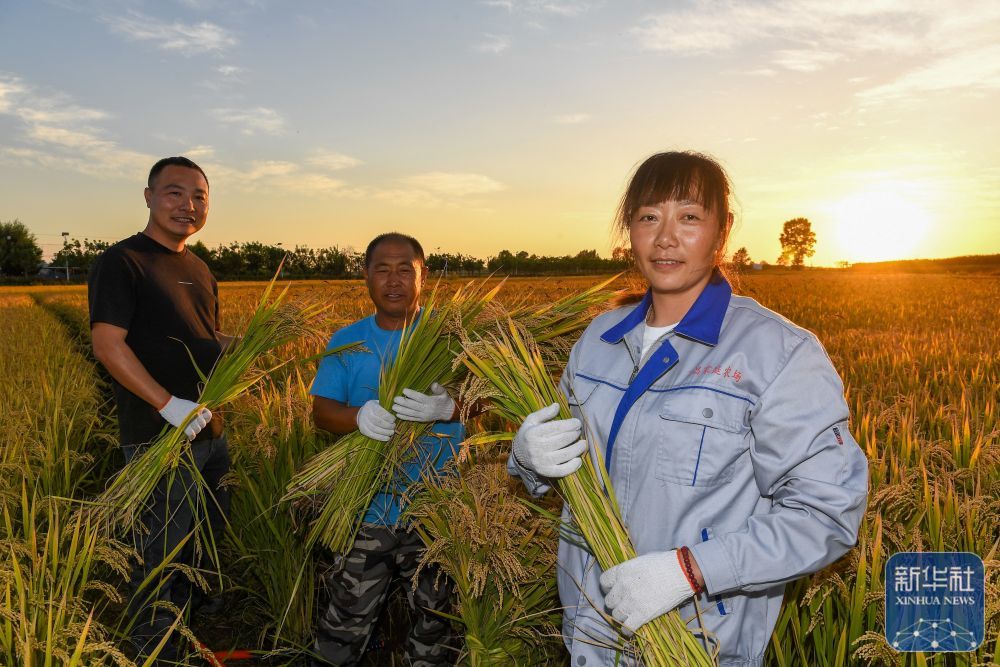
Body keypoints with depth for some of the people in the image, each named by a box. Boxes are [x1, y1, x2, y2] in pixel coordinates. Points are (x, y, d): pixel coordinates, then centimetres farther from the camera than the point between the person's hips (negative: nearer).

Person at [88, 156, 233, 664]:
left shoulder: (199, 270, 15)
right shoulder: (121, 262, -9)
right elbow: (108, 344, -19)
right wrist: (170, 404, -25)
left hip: (209, 431, 8)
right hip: (158, 437, -8)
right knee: (160, 553, 3)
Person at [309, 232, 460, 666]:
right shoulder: (346, 342, 4)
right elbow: (321, 410, -3)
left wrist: (447, 407, -32)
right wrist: (359, 416, -26)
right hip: (368, 506, 1)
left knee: (435, 615, 16)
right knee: (347, 619, 6)